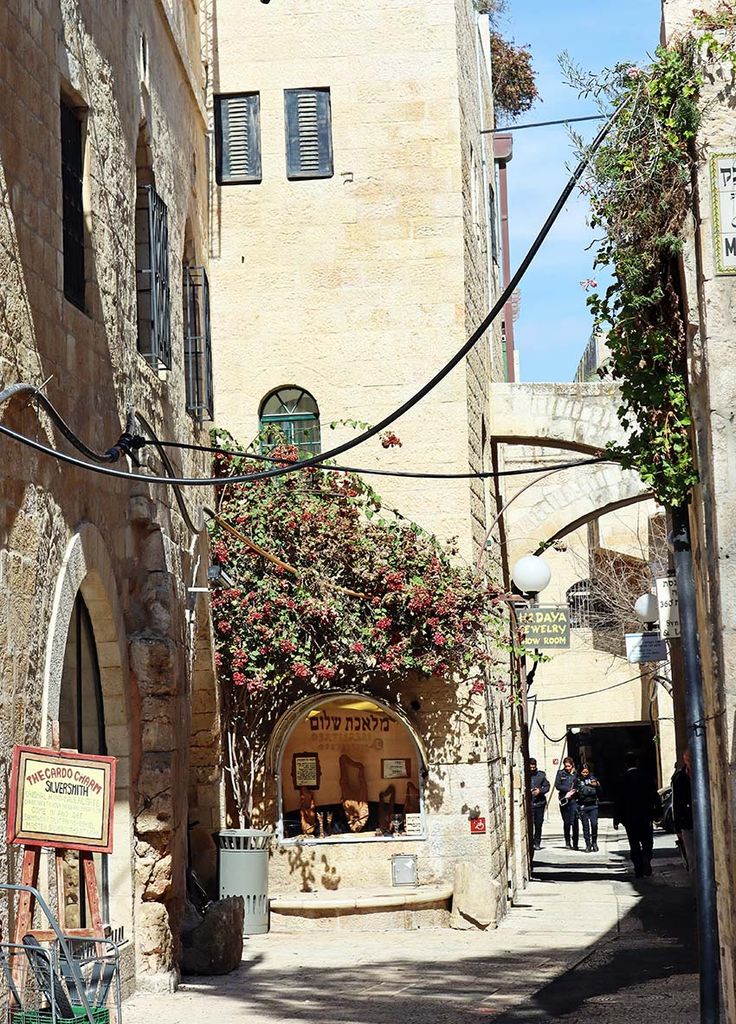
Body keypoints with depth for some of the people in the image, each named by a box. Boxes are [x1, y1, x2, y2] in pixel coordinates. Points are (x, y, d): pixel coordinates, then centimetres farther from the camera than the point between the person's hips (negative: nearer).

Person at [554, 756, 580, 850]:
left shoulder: (576, 773, 5)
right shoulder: (560, 773, 7)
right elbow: (557, 785, 1)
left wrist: (571, 793, -12)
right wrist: (569, 789, -8)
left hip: (574, 800, -1)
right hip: (563, 800, 1)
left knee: (575, 822, -9)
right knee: (566, 822, 8)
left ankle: (575, 843, -6)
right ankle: (567, 842, 19)